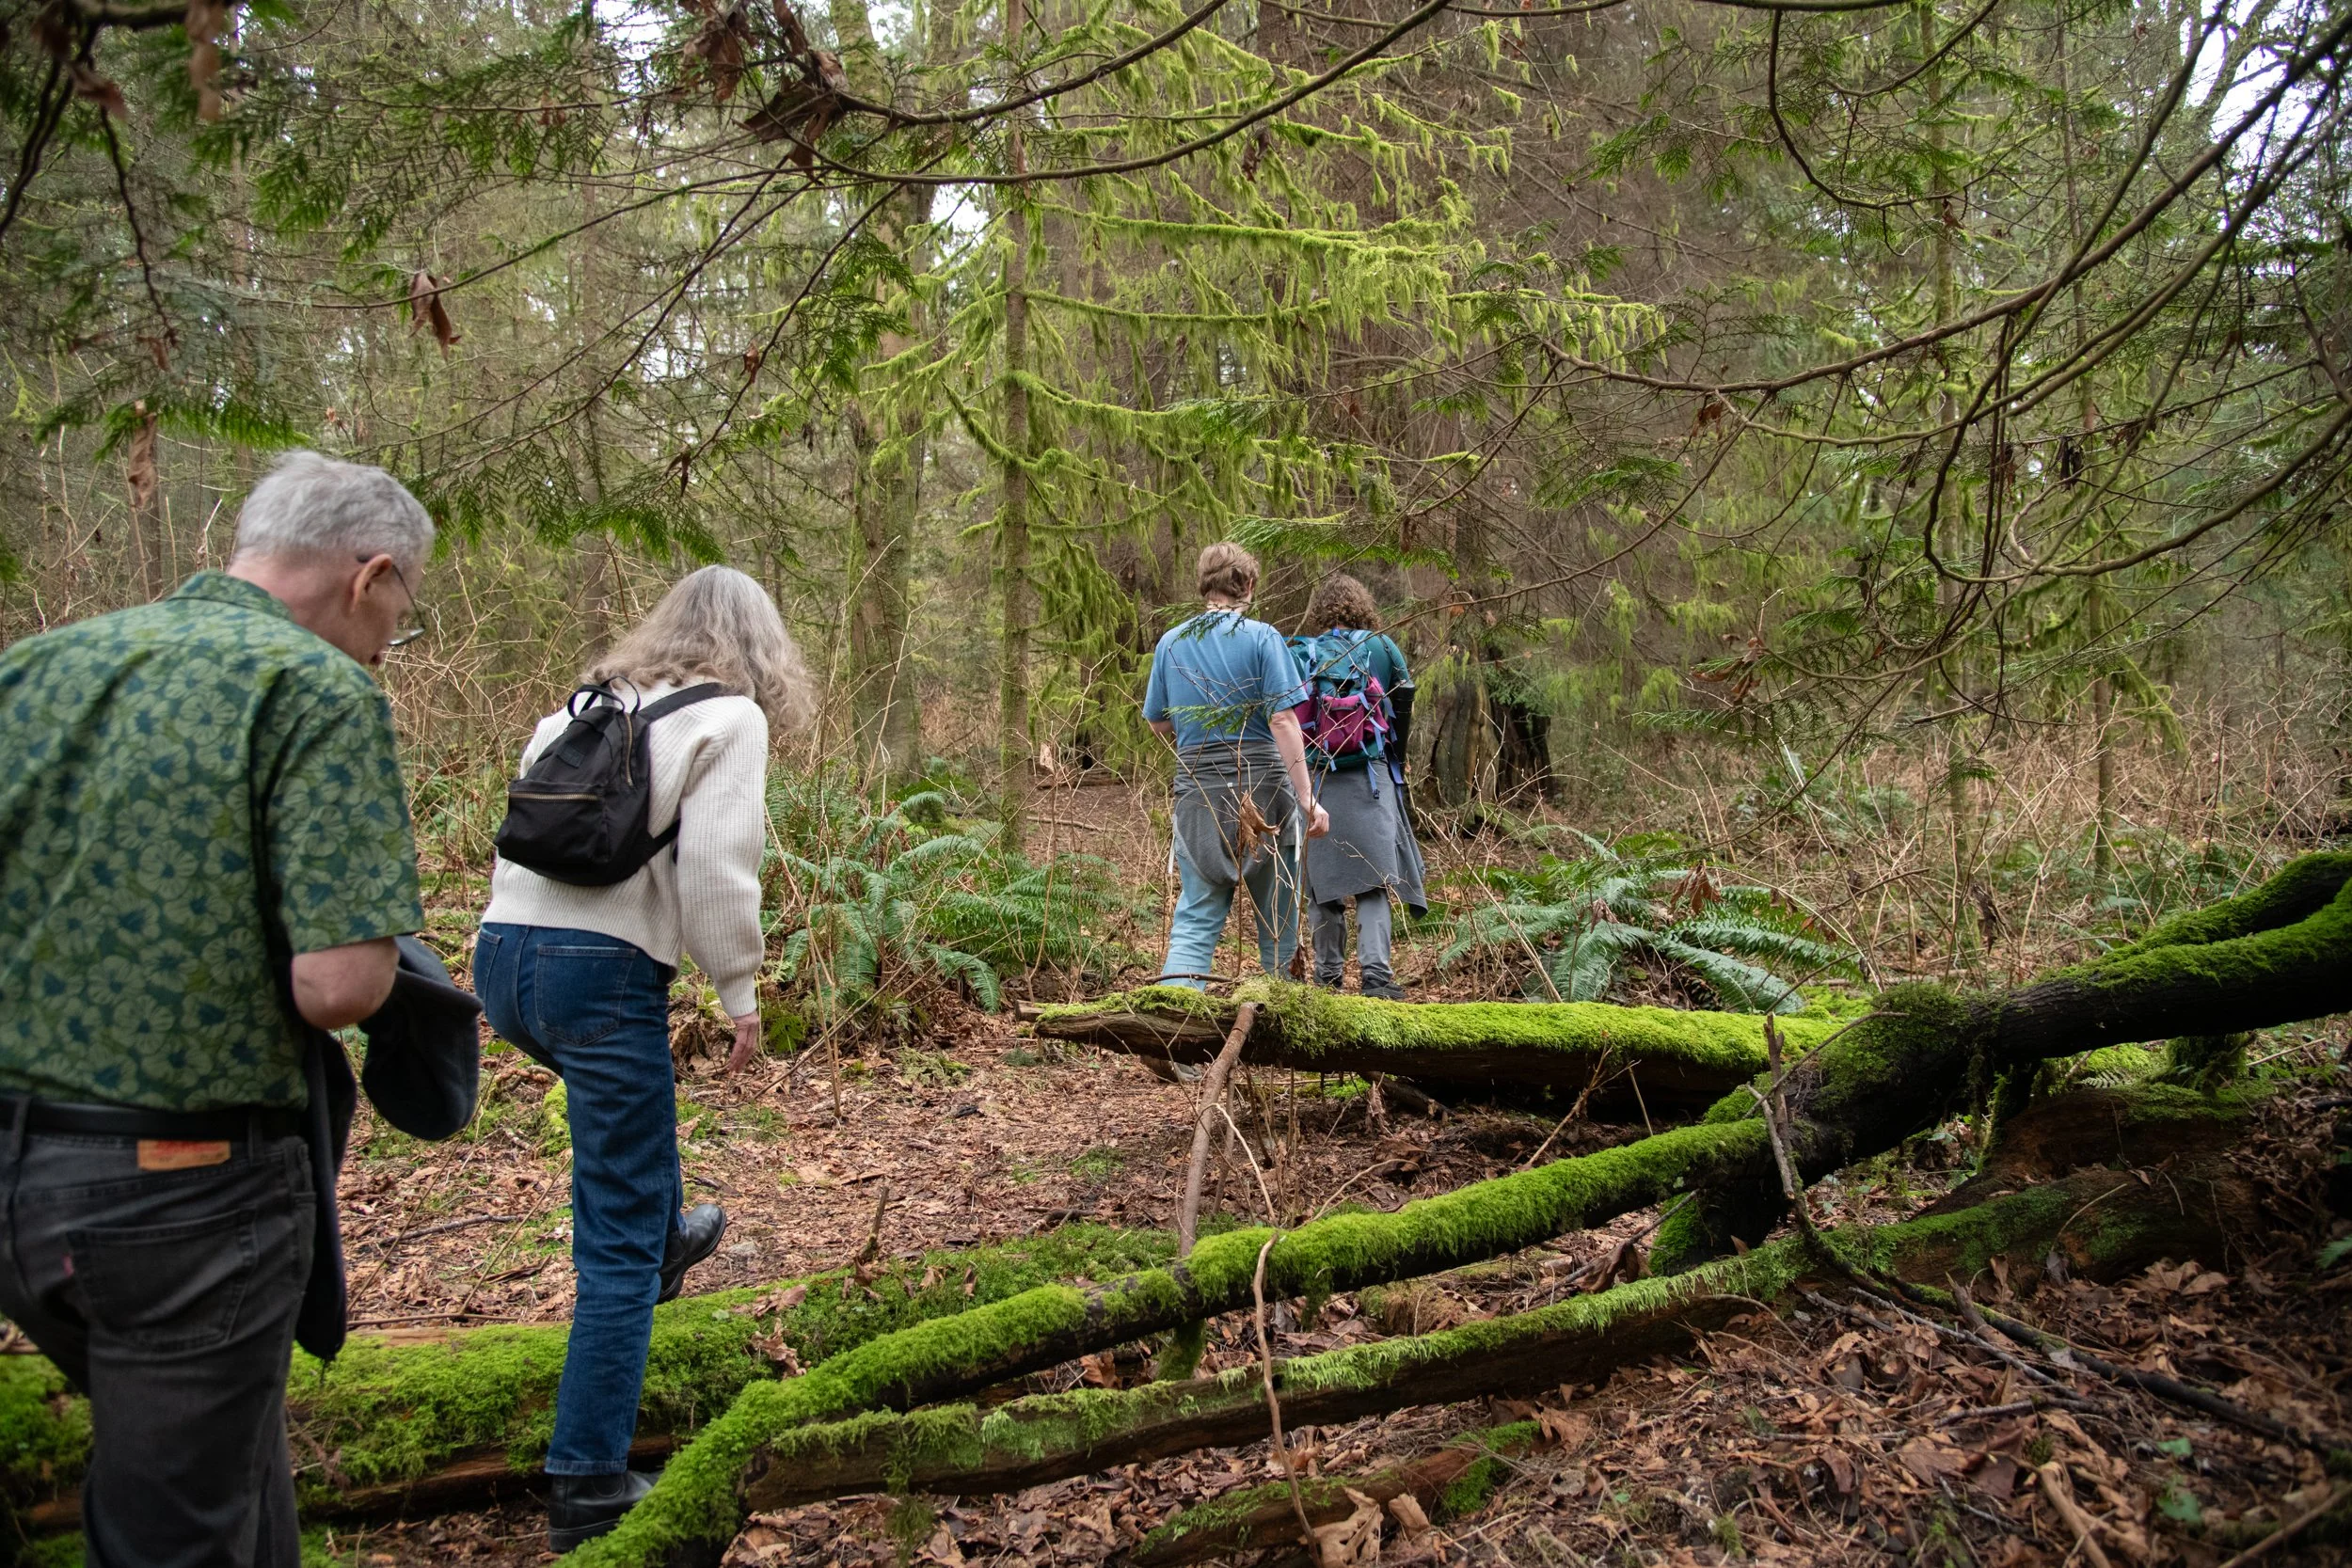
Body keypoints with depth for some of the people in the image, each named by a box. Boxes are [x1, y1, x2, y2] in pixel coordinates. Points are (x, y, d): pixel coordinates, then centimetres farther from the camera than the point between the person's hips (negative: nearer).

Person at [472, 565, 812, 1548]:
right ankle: (588, 1487, 5)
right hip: (600, 970, -8)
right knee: (618, 1244, 1)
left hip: (502, 950, 8)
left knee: (636, 1085, 38)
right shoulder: (729, 716, -2)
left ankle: (667, 1237, 59)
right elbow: (714, 870, -12)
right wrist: (740, 993, -3)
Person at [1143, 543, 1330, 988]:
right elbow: (1283, 720, -12)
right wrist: (1307, 797, -14)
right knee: (1277, 915, 11)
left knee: (1194, 920, 2)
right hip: (1263, 786, -3)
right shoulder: (1262, 637, -4)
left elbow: (1158, 723, 14)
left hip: (1197, 789, 3)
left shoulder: (1171, 642, 8)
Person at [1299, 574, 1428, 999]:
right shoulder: (1382, 647, 4)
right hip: (1370, 779, -1)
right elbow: (1402, 710, 8)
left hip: (1314, 778, 1)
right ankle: (1375, 973, -15)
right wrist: (1395, 764, 22)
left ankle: (1328, 974, 14)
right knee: (1373, 874, -3)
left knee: (1322, 875, 8)